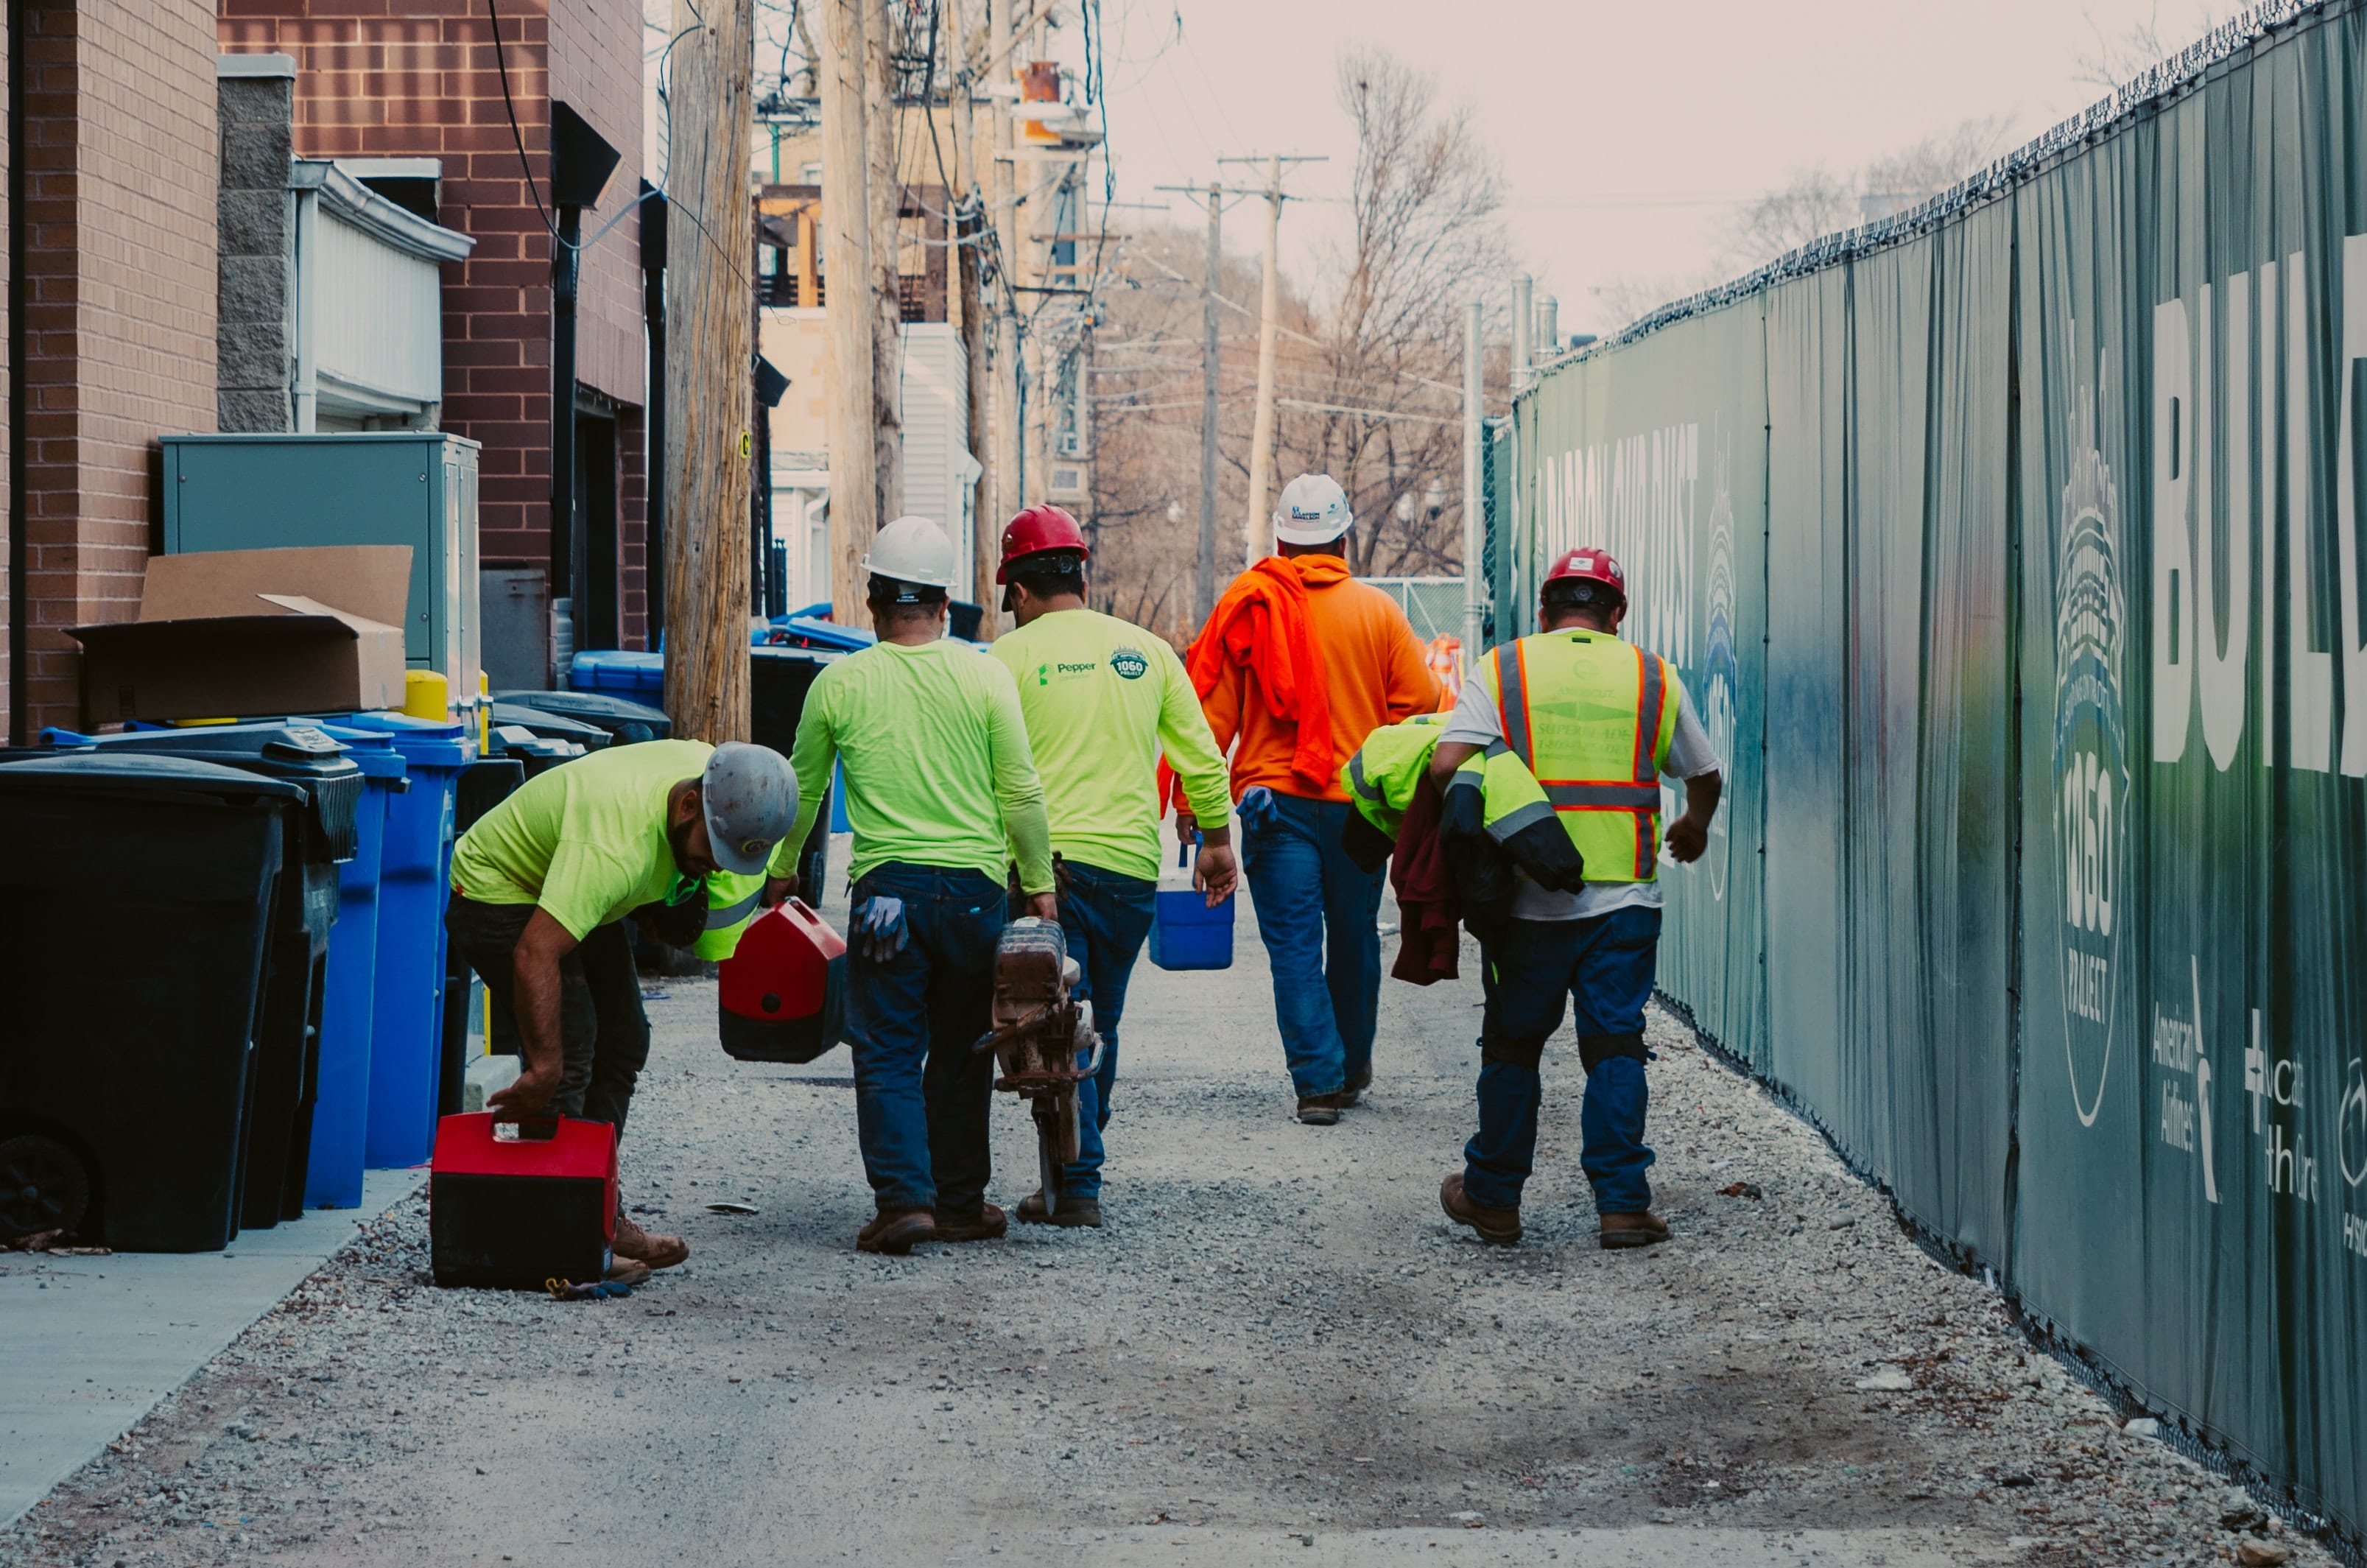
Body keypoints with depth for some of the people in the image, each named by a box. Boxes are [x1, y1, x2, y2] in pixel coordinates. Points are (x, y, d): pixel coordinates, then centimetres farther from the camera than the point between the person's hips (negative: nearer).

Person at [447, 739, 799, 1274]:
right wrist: (544, 1069, -49)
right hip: (498, 894, -9)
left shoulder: (711, 769, -18)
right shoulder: (615, 846, -42)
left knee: (621, 1044, 8)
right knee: (568, 1049, -18)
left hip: (572, 898, 9)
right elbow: (535, 953, -48)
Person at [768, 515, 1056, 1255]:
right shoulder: (985, 676, -1)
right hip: (975, 885, 1)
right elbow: (1022, 792, -1)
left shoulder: (840, 683, 1)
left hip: (886, 886, -1)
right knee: (961, 1052, 13)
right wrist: (1039, 885, 10)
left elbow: (803, 790, 12)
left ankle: (903, 1197, -10)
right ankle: (959, 1202, 18)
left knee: (888, 1054, 3)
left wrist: (781, 873, 27)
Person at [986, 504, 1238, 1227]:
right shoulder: (1147, 651, 9)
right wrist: (1216, 839, 20)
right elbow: (1199, 754, 10)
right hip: (1131, 866, 4)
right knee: (1100, 1024, 17)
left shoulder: (1009, 657, -2)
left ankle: (1077, 1187, -9)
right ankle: (1078, 1164, 24)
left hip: (1043, 862, -4)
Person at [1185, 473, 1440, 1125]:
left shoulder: (1246, 605, -2)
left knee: (1294, 946, 0)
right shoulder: (1377, 610, 0)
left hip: (1276, 800, -1)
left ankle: (1317, 1081, -7)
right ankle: (1353, 1067, 29)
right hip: (1359, 802, 1)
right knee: (1354, 937, 16)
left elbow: (1211, 708, -2)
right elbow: (1419, 703, -1)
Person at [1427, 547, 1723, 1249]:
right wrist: (1694, 827, 38)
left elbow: (1445, 764, -12)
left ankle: (1493, 1198, 21)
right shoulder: (1652, 677, 6)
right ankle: (1622, 1203, 1)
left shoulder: (1502, 670, 1)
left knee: (1512, 1047, 12)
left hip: (1527, 897, 0)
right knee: (1615, 1047, 6)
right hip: (1624, 898, 1)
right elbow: (1703, 775, 17)